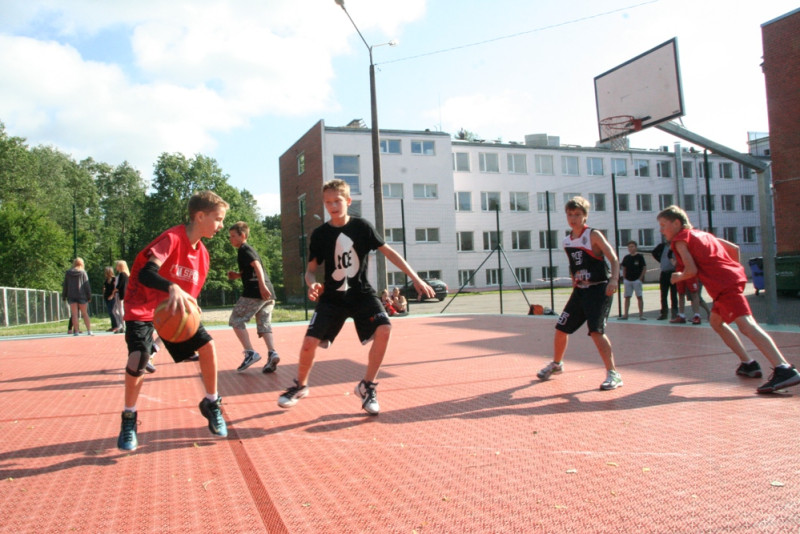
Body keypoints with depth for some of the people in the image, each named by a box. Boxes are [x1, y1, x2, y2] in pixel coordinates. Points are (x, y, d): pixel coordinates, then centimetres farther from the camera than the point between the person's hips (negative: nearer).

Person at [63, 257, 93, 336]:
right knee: (85, 314, 5)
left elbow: (65, 285, 8)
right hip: (81, 295, -1)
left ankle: (76, 331, -1)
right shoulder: (83, 272, -3)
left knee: (74, 315, 2)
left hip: (71, 296, 1)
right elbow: (87, 285, -3)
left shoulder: (68, 273, 5)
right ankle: (89, 331, 2)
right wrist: (89, 296, 1)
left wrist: (64, 296, 14)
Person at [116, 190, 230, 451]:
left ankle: (211, 403, 11)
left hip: (176, 308, 6)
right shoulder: (172, 239, -23)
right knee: (139, 356, -25)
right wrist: (172, 288, -54)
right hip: (143, 309, -6)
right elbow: (145, 273, -37)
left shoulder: (202, 253, 0)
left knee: (207, 345, -10)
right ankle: (129, 419, -1)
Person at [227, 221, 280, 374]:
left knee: (236, 320, 1)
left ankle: (250, 353, -8)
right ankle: (272, 353, -13)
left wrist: (262, 286, -28)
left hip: (255, 292, -9)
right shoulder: (250, 249, 27)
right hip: (268, 293, 9)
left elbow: (257, 265, -17)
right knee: (264, 325, 6)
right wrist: (238, 275, 22)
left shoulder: (244, 249, -1)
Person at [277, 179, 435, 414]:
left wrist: (416, 279, -8)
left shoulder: (362, 226, -5)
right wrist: (312, 284, -22)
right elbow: (311, 269, 3)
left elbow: (388, 251, -3)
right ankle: (300, 386, 21)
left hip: (362, 293, 0)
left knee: (384, 329, -24)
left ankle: (367, 386, -4)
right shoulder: (320, 234, -3)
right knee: (309, 342, -10)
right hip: (332, 297, 1)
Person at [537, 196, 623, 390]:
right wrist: (575, 282, 16)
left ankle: (613, 374, -9)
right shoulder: (567, 241, 8)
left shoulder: (593, 235, -9)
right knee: (561, 329, 10)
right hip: (579, 291, 7)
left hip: (599, 289, -6)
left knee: (596, 331, -19)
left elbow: (614, 259, -16)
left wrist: (614, 279, -30)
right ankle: (556, 364, 34)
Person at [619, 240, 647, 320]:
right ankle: (625, 315, 8)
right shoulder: (626, 257, 8)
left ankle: (641, 315, 1)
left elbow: (644, 268, -4)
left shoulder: (640, 257, -4)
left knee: (639, 297, -2)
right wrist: (624, 277, 6)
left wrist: (640, 278, -9)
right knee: (627, 297, 5)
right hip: (628, 280, 4)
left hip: (637, 280, -4)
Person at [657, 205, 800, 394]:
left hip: (724, 285, -10)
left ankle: (784, 369, -35)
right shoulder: (701, 233, 26)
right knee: (716, 321, 24)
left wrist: (678, 277, 9)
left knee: (746, 324, -21)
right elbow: (734, 248, 26)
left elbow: (691, 270, -10)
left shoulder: (680, 239, 0)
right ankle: (748, 364, 20)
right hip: (734, 277, 10)